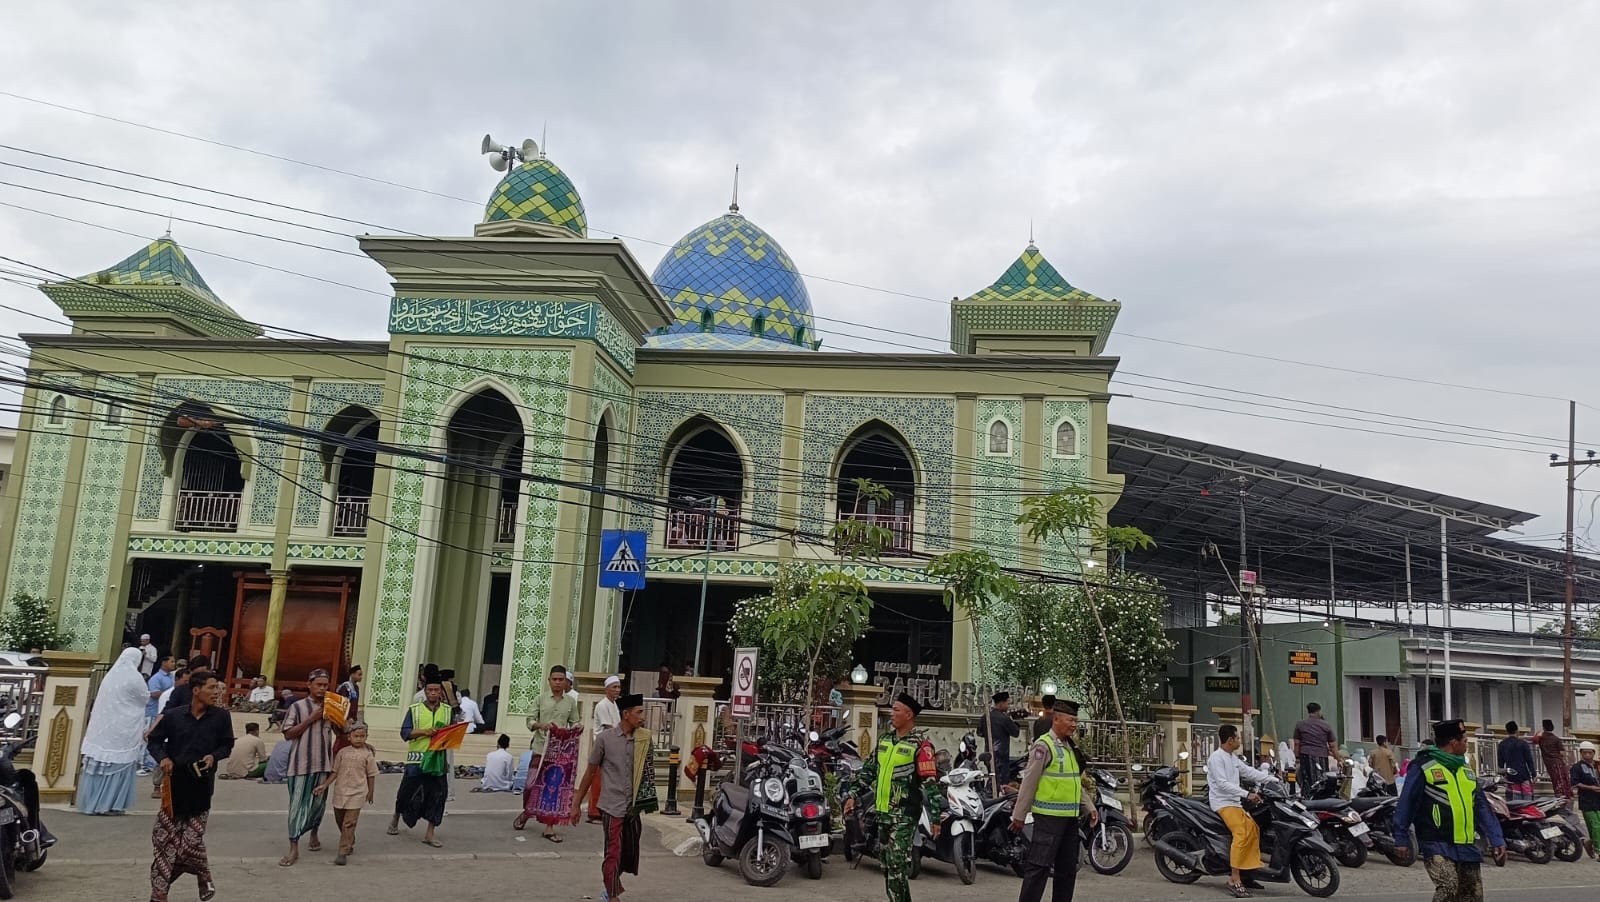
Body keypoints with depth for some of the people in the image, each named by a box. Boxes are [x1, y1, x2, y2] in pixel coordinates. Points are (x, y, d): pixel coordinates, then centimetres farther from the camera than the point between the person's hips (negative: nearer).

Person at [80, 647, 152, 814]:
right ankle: (109, 804, 2)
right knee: (118, 765, 1)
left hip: (102, 727, 6)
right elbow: (146, 699, 2)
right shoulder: (134, 678, -11)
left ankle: (91, 801, 15)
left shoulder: (110, 675, 7)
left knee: (99, 762, 10)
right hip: (122, 730, -6)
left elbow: (103, 700, 16)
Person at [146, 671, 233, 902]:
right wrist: (162, 758, -10)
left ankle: (204, 877, 28)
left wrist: (214, 756, -13)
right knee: (165, 839, 4)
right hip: (174, 784, 1)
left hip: (201, 787, -1)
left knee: (191, 840, 2)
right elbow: (154, 740, 8)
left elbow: (227, 745, 7)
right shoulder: (174, 716, -4)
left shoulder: (221, 717, -3)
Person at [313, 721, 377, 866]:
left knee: (349, 824, -7)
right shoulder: (343, 752, 1)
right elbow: (334, 772, 4)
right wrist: (324, 785, -6)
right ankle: (350, 843, 38)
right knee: (340, 820, 16)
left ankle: (343, 852, -5)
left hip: (356, 794, -4)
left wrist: (370, 792, 7)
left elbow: (371, 775, 3)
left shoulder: (367, 754, -5)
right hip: (340, 792, 4)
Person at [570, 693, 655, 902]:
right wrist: (577, 804, 5)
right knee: (613, 853, 0)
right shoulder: (605, 739, -6)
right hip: (612, 806, -4)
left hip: (633, 807, 4)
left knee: (630, 853, 13)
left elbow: (647, 771, 8)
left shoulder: (643, 739, 2)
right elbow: (591, 771, 2)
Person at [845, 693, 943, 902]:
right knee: (886, 863, 13)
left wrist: (935, 817, -15)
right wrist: (854, 796, 15)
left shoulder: (920, 744, -11)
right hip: (884, 811, 8)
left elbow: (930, 782, -13)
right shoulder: (885, 739, 12)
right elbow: (869, 770, 19)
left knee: (895, 863, -11)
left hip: (905, 814, -8)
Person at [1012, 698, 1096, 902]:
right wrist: (1019, 815, -11)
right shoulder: (1044, 746, -12)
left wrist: (1090, 807, 13)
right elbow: (1029, 782, -12)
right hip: (1049, 816, -9)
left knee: (1068, 867, 14)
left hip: (1070, 816, 9)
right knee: (1039, 865, -8)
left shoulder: (1071, 747, 15)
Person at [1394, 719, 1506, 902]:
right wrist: (1402, 839, -7)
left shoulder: (1466, 769, 15)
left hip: (1467, 847, 7)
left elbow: (1482, 807, 15)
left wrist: (1496, 839, 7)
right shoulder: (1423, 767, -8)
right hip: (1437, 846, -7)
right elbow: (1406, 804, -7)